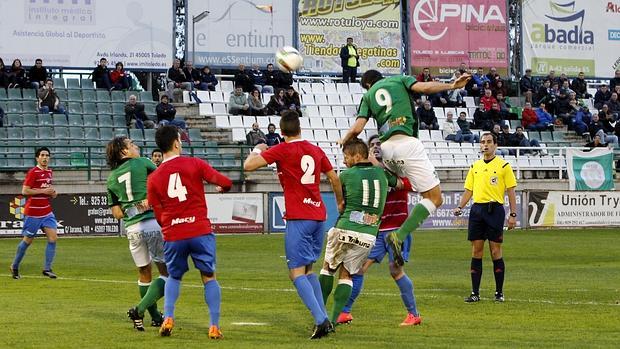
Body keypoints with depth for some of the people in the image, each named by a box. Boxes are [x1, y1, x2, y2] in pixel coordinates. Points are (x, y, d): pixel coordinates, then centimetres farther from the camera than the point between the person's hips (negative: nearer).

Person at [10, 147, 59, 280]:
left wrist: (52, 192, 5)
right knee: (28, 240, 4)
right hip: (33, 213, -6)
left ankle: (47, 269, -3)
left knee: (53, 237, -8)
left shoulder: (49, 172, 11)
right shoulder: (33, 172, -13)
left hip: (47, 211, 7)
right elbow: (25, 191, -18)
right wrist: (43, 191, -19)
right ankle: (14, 267, 22)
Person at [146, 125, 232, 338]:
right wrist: (223, 188, 18)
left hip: (172, 235, 2)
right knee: (209, 277, 8)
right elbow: (225, 182, -6)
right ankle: (214, 327, 2)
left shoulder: (153, 179, 5)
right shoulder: (195, 164, -3)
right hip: (200, 231, -2)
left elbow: (158, 216, 8)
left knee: (173, 277, 23)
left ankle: (168, 319, 6)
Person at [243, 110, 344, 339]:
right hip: (318, 215, 6)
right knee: (307, 269, 18)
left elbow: (248, 166, -9)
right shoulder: (316, 150, 13)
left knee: (296, 272, -6)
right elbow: (334, 178, 23)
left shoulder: (282, 150, -5)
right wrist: (340, 203, 39)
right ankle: (324, 319, 12)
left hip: (298, 217, -6)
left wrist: (257, 151, 12)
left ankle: (320, 320, -21)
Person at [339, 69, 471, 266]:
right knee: (434, 198, -2)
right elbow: (423, 87, -3)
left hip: (386, 146, 5)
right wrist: (452, 86, 0)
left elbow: (357, 128, 10)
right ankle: (400, 236, -15)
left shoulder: (368, 95, 21)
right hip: (407, 143, -5)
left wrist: (343, 141, 28)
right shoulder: (400, 80, 16)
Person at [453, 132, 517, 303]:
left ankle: (499, 292, 6)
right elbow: (469, 191, 17)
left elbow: (511, 191, 0)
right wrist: (460, 207, 2)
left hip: (495, 209, -4)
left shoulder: (503, 166, 1)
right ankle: (475, 292, 6)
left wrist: (513, 215, -6)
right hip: (476, 209, 4)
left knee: (495, 252, -2)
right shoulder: (474, 167, 14)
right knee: (476, 251, 3)